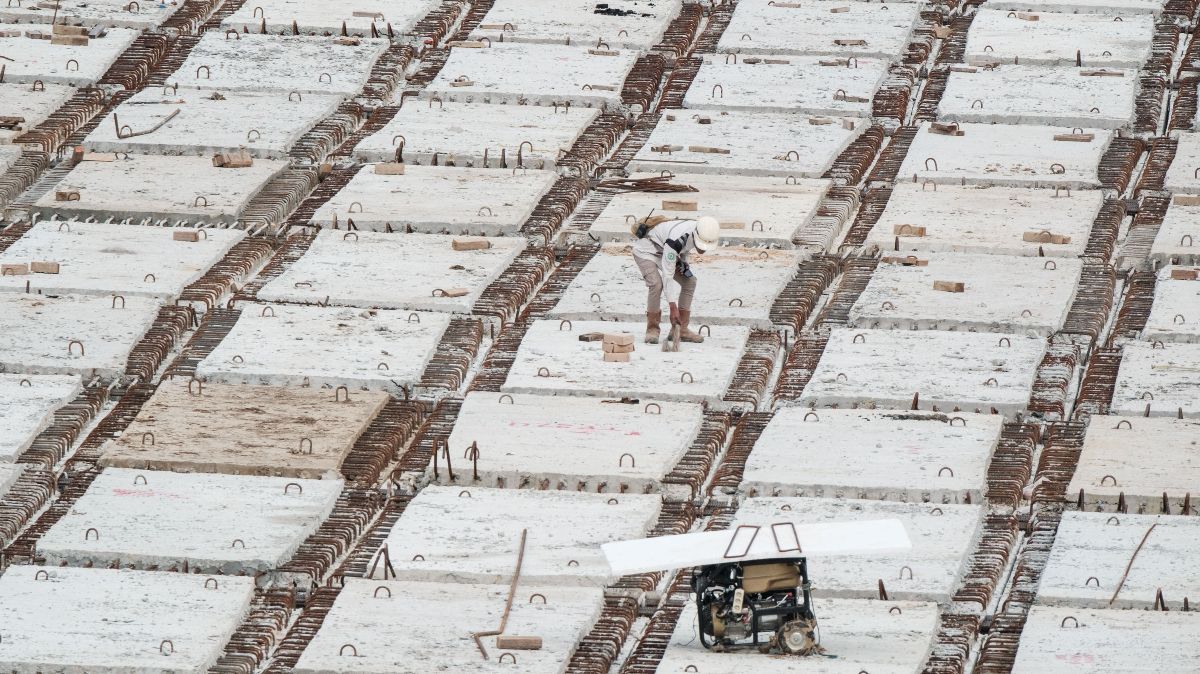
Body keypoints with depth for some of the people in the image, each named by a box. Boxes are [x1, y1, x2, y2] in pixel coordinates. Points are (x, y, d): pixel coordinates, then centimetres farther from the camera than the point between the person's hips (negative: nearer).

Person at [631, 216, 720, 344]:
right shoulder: (676, 240, -42)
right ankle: (652, 329, -15)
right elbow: (667, 275, -38)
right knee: (656, 283, -28)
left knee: (689, 281, -4)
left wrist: (683, 261, -9)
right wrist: (673, 308, -38)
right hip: (646, 250, -8)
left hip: (664, 251, 8)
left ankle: (682, 329, 1)